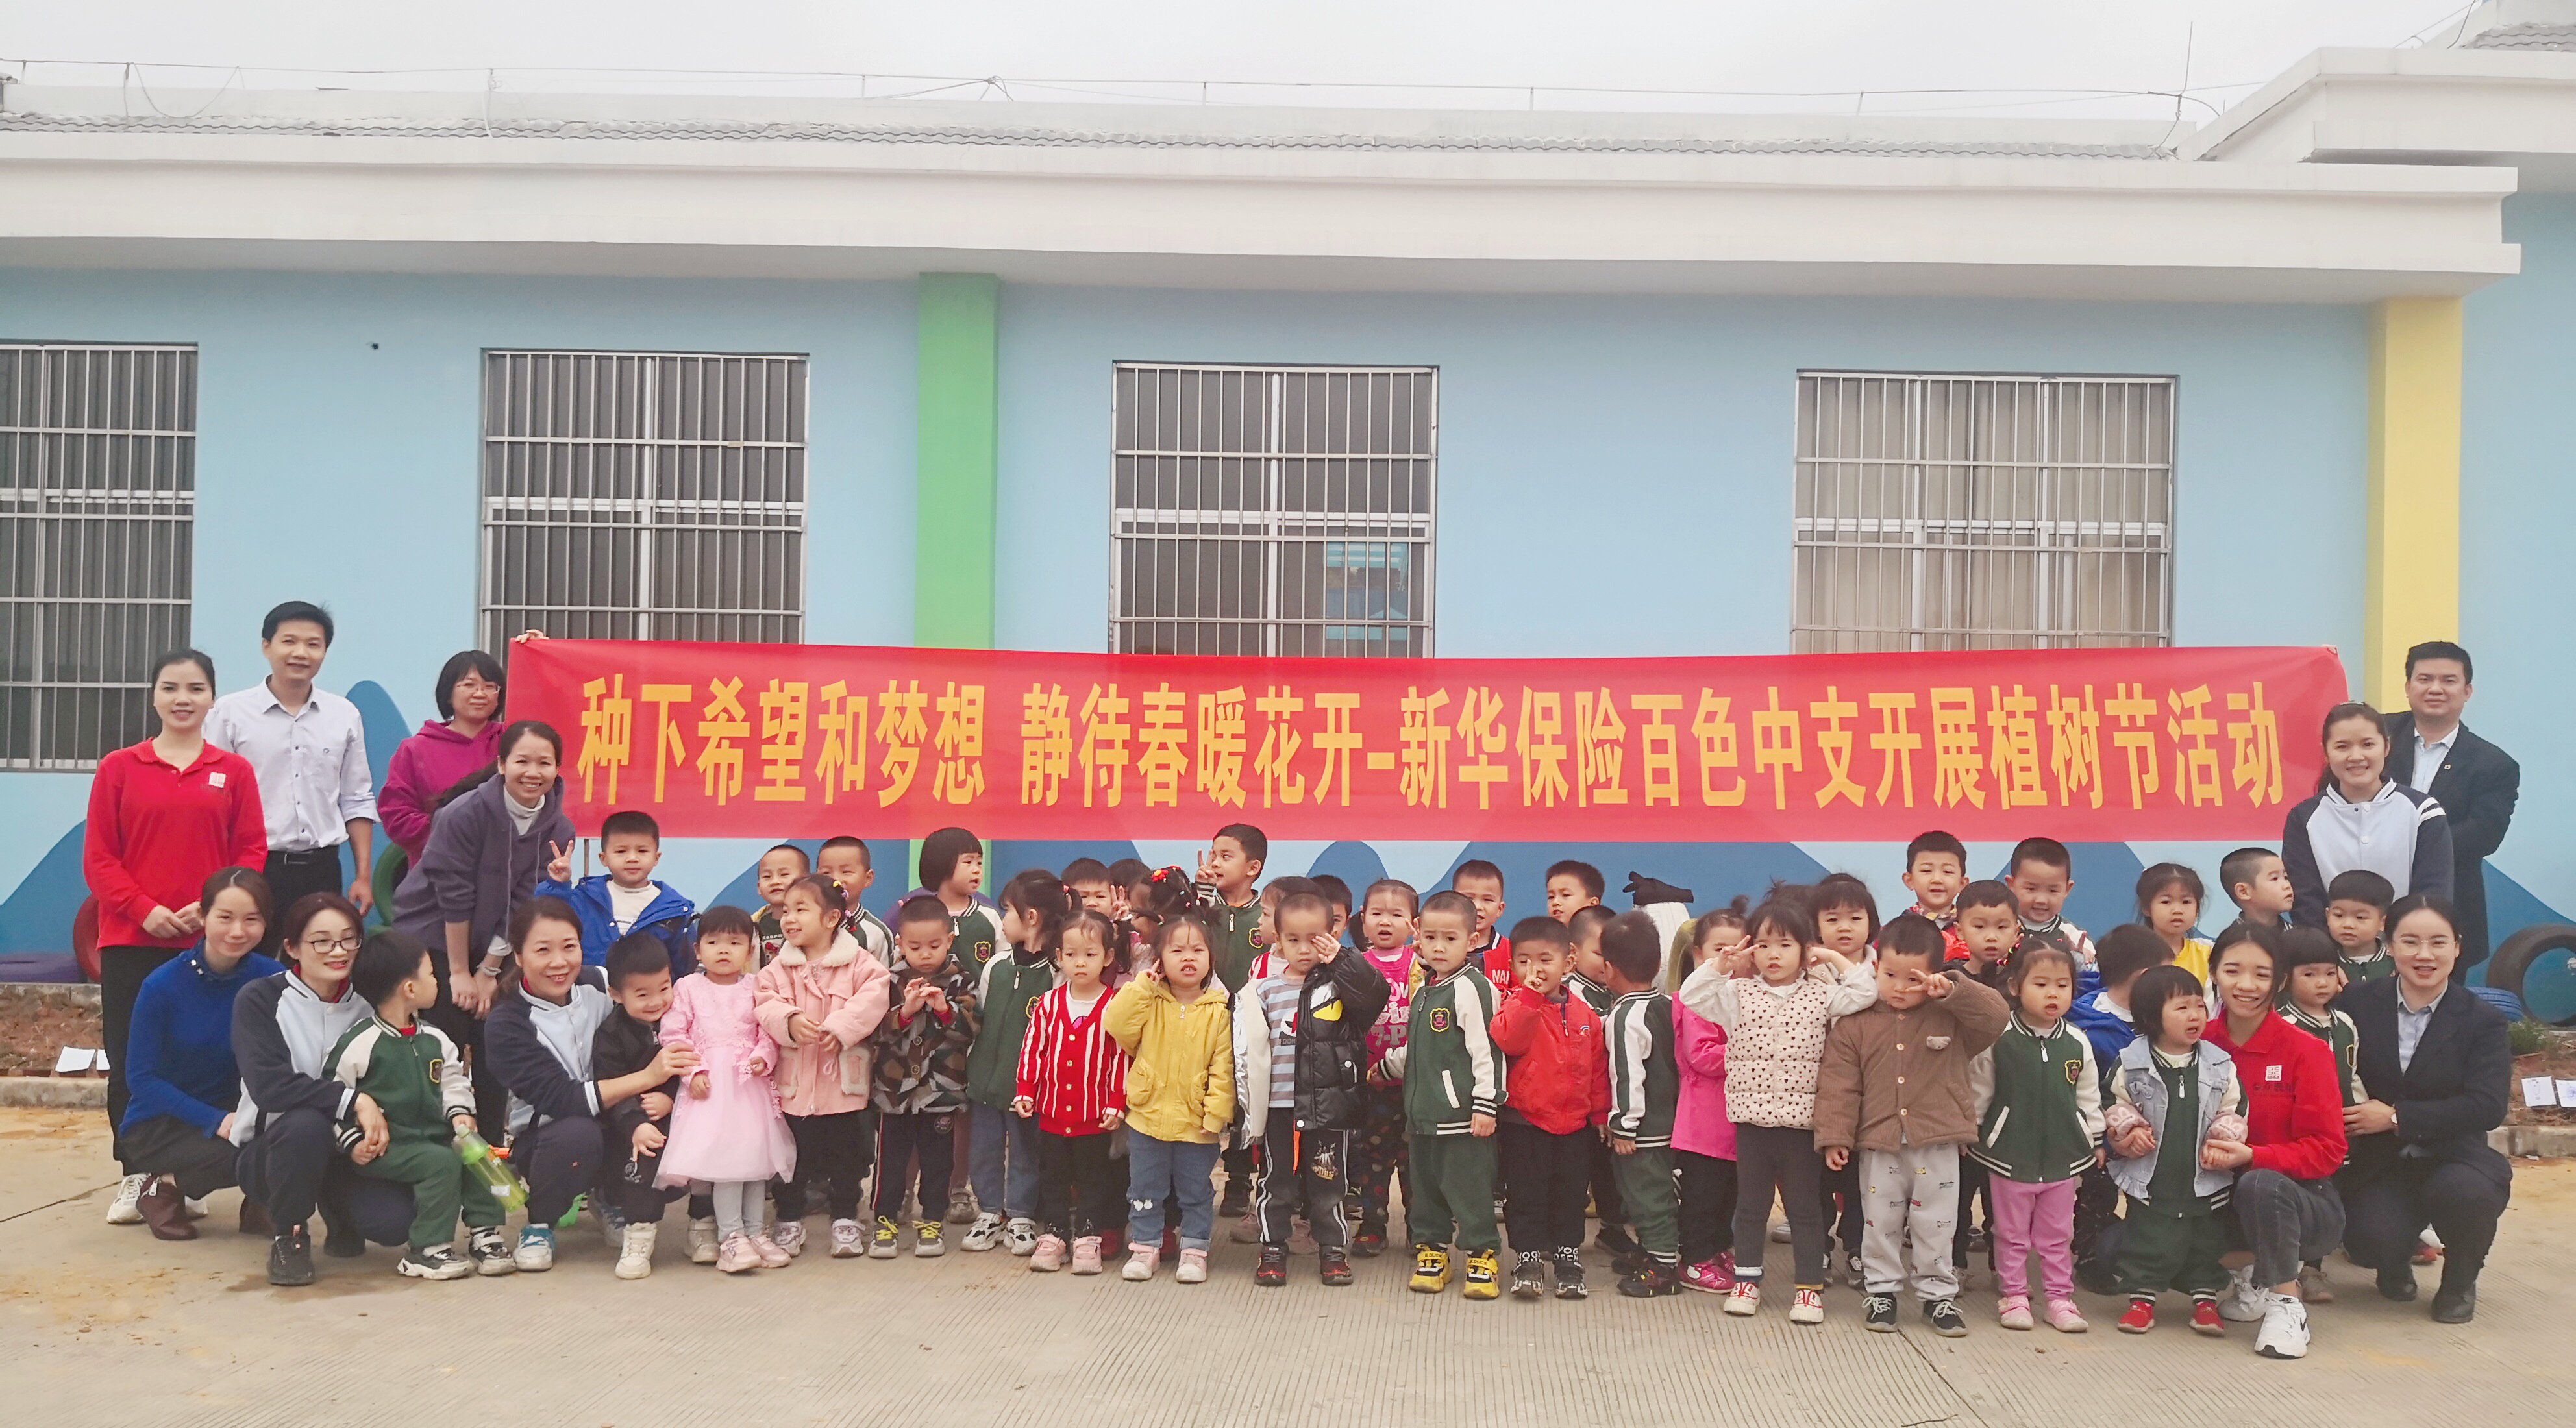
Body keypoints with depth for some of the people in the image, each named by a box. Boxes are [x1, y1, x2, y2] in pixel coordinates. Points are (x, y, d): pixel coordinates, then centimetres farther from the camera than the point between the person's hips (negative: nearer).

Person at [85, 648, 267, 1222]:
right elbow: (98, 858, 2)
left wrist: (211, 908, -12)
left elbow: (251, 852, 3)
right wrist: (147, 910, -12)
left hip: (209, 942, 0)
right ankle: (134, 1176, 15)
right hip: (130, 940, 0)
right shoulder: (119, 767, 5)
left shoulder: (233, 771, 5)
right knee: (129, 1060, 3)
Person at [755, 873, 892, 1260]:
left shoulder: (859, 962, -5)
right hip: (793, 1081, 2)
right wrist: (789, 1020, -25)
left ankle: (845, 1220, 23)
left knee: (846, 1154, 10)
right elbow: (764, 1003, -7)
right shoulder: (779, 967, 3)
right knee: (792, 1155, 10)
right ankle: (789, 1221, 25)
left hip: (842, 1080, -1)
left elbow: (873, 999, -16)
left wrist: (840, 1027, -25)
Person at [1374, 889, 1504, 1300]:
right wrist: (1387, 1068, 35)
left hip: (1463, 1114, -8)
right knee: (1424, 1186, 14)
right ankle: (1431, 1252, 27)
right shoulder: (1424, 989, 14)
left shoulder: (1471, 988, -13)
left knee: (1468, 1188, -1)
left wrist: (1485, 1104, -19)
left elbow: (1486, 1051, -17)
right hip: (1422, 1111, 8)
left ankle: (1482, 1257, 12)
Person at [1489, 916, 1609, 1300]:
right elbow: (1507, 1040, -28)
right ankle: (1528, 1259, 12)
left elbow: (1598, 1066, 10)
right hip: (1524, 1120, -3)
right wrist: (1529, 993, -29)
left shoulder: (1584, 1014, 3)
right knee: (1527, 1195, 2)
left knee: (1570, 1194, 12)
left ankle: (1568, 1257, 25)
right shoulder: (1516, 1004, -7)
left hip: (1575, 1122, 3)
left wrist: (1601, 1113, 9)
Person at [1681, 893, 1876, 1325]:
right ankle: (1747, 1278, 24)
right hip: (1751, 1119, 1)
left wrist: (1836, 959, -5)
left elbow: (1865, 993, -9)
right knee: (1750, 1205, 13)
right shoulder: (1739, 994, 1)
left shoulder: (1821, 995, 0)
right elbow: (1692, 995, -6)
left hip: (1801, 1121, -1)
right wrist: (1723, 963, -12)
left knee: (1804, 1207, 8)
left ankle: (1809, 1286, 17)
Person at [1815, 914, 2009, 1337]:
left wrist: (1952, 990, -23)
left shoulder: (1951, 1017, 0)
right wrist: (1835, 1136, -6)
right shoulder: (1855, 1024, -1)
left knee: (1936, 1225, 9)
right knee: (1880, 1222, 10)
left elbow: (1995, 1016, -12)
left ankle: (1938, 1294, 24)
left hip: (1937, 1146, 0)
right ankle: (1883, 1290, 25)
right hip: (1878, 1146, 1)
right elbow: (1839, 1083, -2)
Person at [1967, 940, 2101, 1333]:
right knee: (2011, 1233, 9)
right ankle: (2013, 1295, 20)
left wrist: (2096, 1141, 13)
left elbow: (2088, 1097, 11)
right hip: (2010, 1153, -2)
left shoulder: (2077, 1043, 0)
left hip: (2064, 1155, 3)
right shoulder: (1997, 1040, -10)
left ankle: (2060, 1297, 24)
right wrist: (1968, 1135, 3)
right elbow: (1978, 1092, 0)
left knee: (2058, 1234, 13)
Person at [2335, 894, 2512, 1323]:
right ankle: (2396, 1265, 16)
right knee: (2370, 1240, -28)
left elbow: (2487, 1108, -14)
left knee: (2468, 1192, -35)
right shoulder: (2358, 1005, 1)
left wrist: (2397, 1117, -18)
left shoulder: (2482, 1021, -1)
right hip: (2377, 1166, 0)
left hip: (2453, 1159, 0)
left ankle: (2459, 1281, 2)